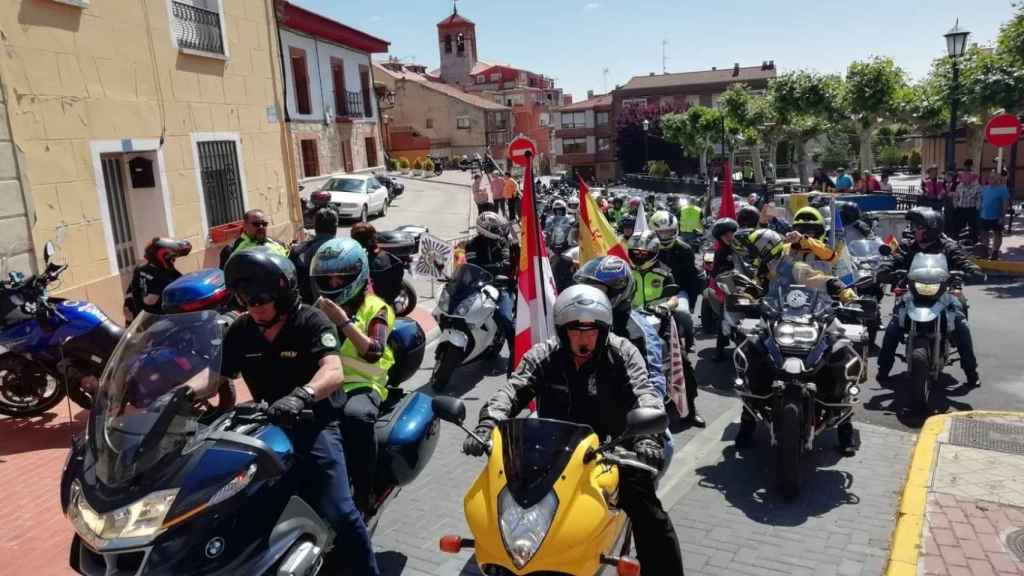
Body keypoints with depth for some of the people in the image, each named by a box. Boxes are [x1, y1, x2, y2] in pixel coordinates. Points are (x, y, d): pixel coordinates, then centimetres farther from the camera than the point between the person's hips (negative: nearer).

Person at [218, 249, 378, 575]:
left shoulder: (312, 323, -12)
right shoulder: (240, 331, 6)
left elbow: (334, 372, -27)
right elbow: (217, 377, 6)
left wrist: (300, 396, -46)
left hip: (314, 425, -6)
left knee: (337, 514, -15)